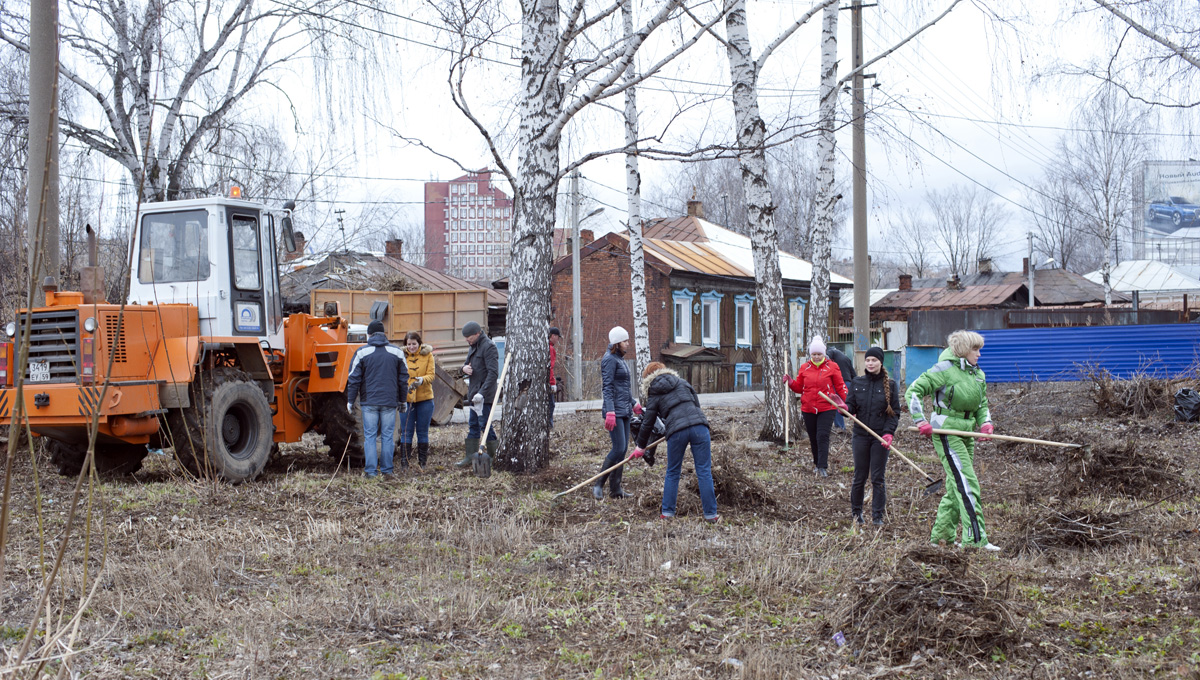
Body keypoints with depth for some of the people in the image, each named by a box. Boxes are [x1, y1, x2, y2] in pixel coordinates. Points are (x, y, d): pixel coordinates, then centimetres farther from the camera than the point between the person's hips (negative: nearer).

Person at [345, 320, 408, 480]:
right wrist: (402, 400, 20)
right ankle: (387, 471, 7)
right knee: (388, 436, 6)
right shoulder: (396, 352, 6)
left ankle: (371, 471, 1)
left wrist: (350, 401, 8)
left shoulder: (362, 352, -1)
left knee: (369, 436, 3)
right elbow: (403, 378, 11)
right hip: (390, 401, 2)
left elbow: (354, 378, 0)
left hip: (369, 401, -1)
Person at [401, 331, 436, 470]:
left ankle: (422, 462, 16)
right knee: (407, 431, 0)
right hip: (407, 399, -1)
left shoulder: (427, 355, 2)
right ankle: (404, 462, 4)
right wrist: (405, 387, -23)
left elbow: (431, 375, -4)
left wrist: (422, 380, -26)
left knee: (423, 431, 8)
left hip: (425, 398, 1)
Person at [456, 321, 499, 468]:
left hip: (484, 395, -10)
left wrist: (482, 392, -27)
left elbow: (493, 373, -21)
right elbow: (469, 366, 24)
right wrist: (464, 368, -3)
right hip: (474, 394, 10)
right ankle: (470, 458, 17)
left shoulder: (488, 347, -13)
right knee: (473, 426, 12)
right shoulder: (473, 347, 17)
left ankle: (494, 459, -1)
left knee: (485, 425, -7)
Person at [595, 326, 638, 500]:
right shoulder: (610, 359, -12)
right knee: (618, 448, -12)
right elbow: (607, 387, -19)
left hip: (624, 411, 9)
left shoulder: (620, 359, 16)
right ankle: (598, 485, -4)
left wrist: (633, 404, 34)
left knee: (622, 449, 8)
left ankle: (615, 488, 11)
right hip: (615, 411, -9)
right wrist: (610, 412, -26)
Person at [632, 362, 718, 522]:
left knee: (672, 472, 16)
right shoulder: (682, 382, 21)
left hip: (677, 431, -1)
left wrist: (641, 447, 31)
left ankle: (667, 512, 17)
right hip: (698, 425, 1)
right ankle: (710, 514, 3)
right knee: (704, 471, 3)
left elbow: (647, 423, 17)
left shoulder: (654, 395, 15)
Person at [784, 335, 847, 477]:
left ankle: (822, 467, -14)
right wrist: (790, 382, -6)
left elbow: (840, 386, 4)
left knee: (823, 436, -13)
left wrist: (847, 401, -7)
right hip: (808, 408, 3)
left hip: (827, 408, -3)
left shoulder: (832, 367, 1)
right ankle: (817, 463, 27)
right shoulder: (804, 367, 7)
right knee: (813, 438, 10)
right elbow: (799, 387, 13)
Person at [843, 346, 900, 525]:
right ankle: (856, 512, 20)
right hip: (861, 435, 2)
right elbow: (851, 406, 7)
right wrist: (846, 409, -17)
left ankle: (877, 516, 8)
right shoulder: (857, 383, 7)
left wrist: (889, 433, -13)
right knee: (859, 476, 6)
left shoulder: (890, 385, 2)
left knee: (878, 477, 1)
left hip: (880, 437, -2)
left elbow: (895, 412, 1)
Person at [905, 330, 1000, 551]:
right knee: (967, 484, -14)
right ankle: (975, 538, -14)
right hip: (946, 432, -8)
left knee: (956, 487, 12)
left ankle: (940, 535, 23)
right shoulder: (944, 369, -10)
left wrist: (985, 423, 0)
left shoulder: (978, 375, 13)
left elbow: (982, 406, 21)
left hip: (966, 433, 8)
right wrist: (921, 420, -18)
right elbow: (913, 391, -10)